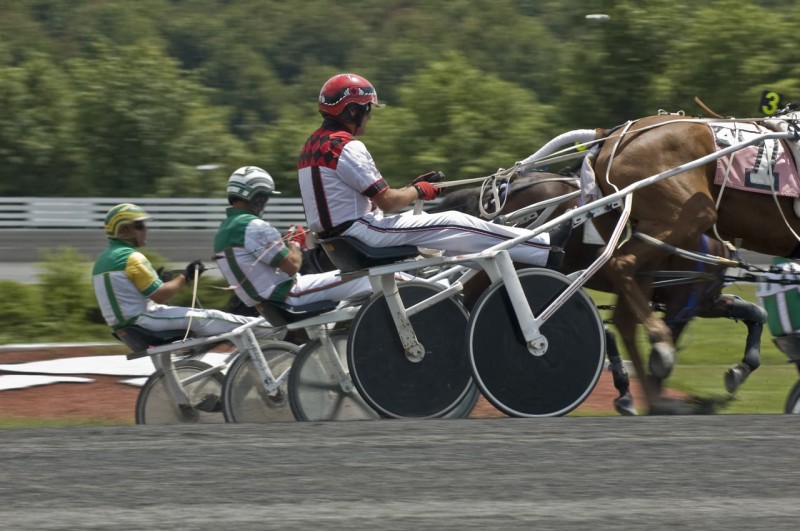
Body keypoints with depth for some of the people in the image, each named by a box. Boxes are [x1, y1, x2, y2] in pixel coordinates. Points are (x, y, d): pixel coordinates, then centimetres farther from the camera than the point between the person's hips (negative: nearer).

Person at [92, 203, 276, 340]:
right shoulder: (131, 257, -17)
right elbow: (160, 296, -18)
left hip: (124, 326, 11)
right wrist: (185, 277, -7)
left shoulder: (103, 260, 15)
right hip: (142, 320, -11)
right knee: (205, 319, -11)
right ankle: (270, 329, -9)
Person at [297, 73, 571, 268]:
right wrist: (417, 191, 1)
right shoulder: (347, 147, -19)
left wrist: (411, 188, 12)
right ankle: (546, 249, -2)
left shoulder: (315, 143, 13)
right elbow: (387, 201, -18)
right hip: (361, 231, -10)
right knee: (455, 223, -6)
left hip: (335, 234, 10)